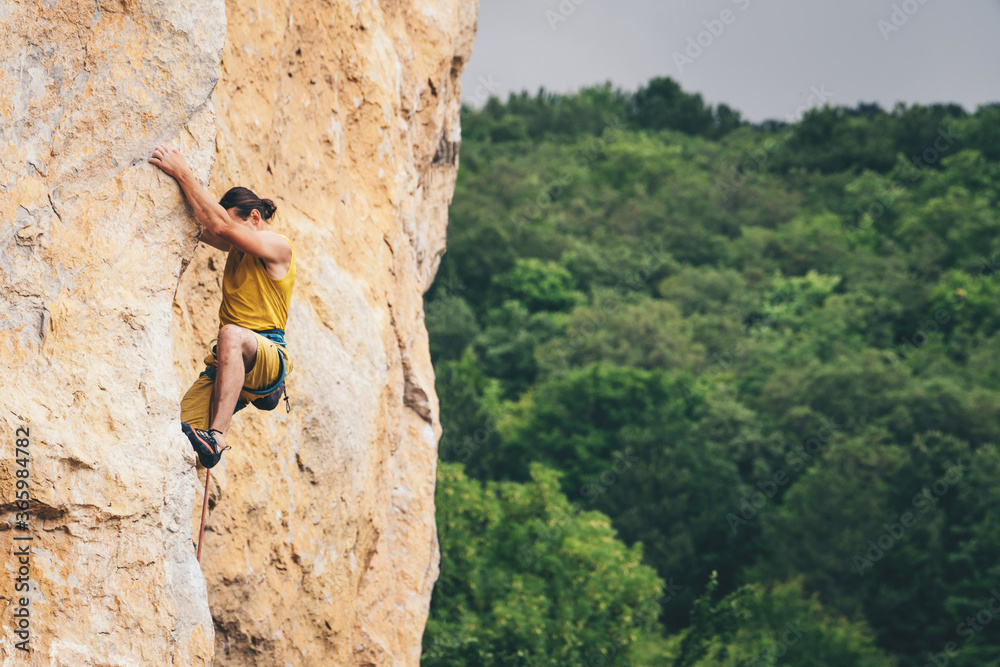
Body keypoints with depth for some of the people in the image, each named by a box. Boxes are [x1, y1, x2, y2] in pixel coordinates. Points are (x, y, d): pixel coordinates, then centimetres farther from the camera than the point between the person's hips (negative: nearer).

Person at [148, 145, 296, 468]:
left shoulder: (277, 246, -6)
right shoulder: (238, 247, 20)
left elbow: (220, 225, -18)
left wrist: (183, 174, -16)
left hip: (267, 359, -8)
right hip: (229, 360, 8)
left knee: (232, 334, -42)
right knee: (177, 429, -15)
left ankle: (215, 439, -50)